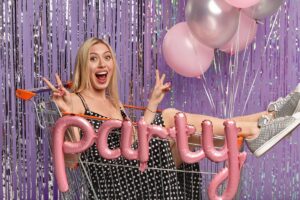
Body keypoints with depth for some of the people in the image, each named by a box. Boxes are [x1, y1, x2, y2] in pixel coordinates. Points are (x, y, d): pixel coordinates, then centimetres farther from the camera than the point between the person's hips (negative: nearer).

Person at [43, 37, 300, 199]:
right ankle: (254, 129, -14)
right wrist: (67, 114, -24)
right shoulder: (76, 101, -1)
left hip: (136, 173, 7)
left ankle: (267, 116, -15)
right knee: (170, 116, -18)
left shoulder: (115, 103, 21)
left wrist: (152, 103, 19)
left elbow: (136, 139, 14)